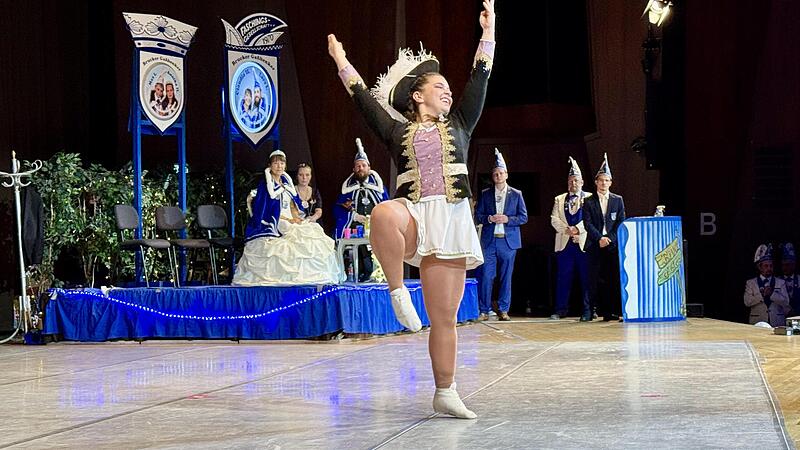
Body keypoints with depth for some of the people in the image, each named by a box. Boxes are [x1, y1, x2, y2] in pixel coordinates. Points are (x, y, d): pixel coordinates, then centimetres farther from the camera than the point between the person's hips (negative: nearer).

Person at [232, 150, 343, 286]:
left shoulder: (287, 182, 17)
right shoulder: (265, 184, -4)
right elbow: (268, 210, -10)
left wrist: (296, 218, -3)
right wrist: (288, 220, -15)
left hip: (291, 222, 7)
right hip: (273, 224, -7)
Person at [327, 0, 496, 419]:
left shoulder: (458, 126, 19)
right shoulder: (398, 131, 14)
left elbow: (479, 80, 15)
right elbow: (364, 99, 15)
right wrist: (341, 61, 18)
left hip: (450, 221, 2)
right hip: (413, 216, -2)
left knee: (444, 317, 1)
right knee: (383, 214, -41)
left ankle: (445, 392, 11)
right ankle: (398, 292, -25)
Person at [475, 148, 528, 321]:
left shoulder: (516, 194, 8)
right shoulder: (485, 194, 9)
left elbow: (524, 217, 5)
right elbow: (477, 216, 7)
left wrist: (507, 219, -11)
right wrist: (489, 218, -12)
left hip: (508, 241, 0)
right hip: (489, 241, 0)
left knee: (506, 277, 2)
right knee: (486, 276, -4)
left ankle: (503, 310, 9)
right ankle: (484, 311, 1)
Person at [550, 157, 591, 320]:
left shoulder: (589, 198, 7)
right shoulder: (559, 200, 17)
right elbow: (554, 219, 7)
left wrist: (577, 228, -16)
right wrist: (567, 229, -9)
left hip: (584, 243, -2)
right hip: (564, 243, 2)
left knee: (586, 278, -1)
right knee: (563, 277, 3)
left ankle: (588, 311, 3)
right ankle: (561, 309, 8)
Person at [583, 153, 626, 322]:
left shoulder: (618, 200, 11)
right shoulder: (589, 202, 8)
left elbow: (621, 223, 5)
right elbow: (588, 224, -1)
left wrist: (609, 238, -7)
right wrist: (600, 238, -12)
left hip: (613, 244, 1)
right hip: (594, 245, -1)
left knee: (614, 279, -5)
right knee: (594, 279, -2)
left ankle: (612, 311, -5)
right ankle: (589, 311, 1)